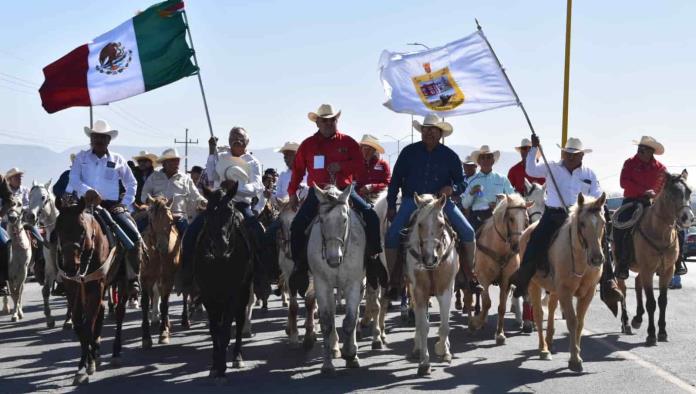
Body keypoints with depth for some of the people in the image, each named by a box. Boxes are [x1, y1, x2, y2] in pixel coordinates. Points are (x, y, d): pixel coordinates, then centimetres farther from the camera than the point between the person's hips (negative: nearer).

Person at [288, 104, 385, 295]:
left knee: (371, 215, -21)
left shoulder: (348, 142, 6)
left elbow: (359, 165, -1)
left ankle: (374, 256, -8)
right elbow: (298, 169, 15)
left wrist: (341, 166, -17)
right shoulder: (308, 145, 9)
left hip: (344, 189, 0)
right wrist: (292, 192, 10)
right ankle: (300, 264, -3)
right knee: (297, 225, -17)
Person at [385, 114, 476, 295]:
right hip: (412, 201, 0)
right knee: (392, 235, -18)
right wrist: (391, 206, 6)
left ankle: (470, 275, 2)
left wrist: (452, 188, -12)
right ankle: (394, 281, -6)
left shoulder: (449, 155, 5)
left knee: (467, 232, -14)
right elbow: (396, 179, 10)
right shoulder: (409, 152, 4)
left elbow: (462, 181, 11)